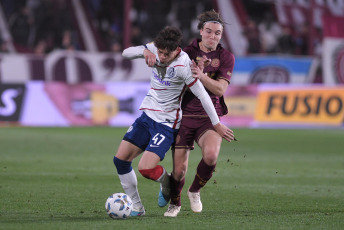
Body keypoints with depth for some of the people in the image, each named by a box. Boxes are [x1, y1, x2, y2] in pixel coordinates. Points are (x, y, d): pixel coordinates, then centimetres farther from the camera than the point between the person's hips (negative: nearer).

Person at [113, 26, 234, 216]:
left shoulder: (183, 65, -23)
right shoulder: (155, 49, -4)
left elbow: (202, 95, -18)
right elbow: (126, 53, 1)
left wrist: (217, 124, -13)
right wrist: (144, 51, -21)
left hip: (167, 123, -7)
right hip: (147, 115, 7)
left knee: (146, 168, -19)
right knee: (120, 159, 0)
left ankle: (166, 182, 16)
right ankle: (136, 207, 12)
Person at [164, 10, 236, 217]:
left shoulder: (226, 57, 2)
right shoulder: (187, 52, 1)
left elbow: (220, 89, -8)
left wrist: (202, 76, -26)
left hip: (210, 117, 0)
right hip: (185, 116, 0)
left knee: (211, 155, -29)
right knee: (179, 169, -6)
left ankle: (195, 191, 1)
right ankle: (175, 203, 27)